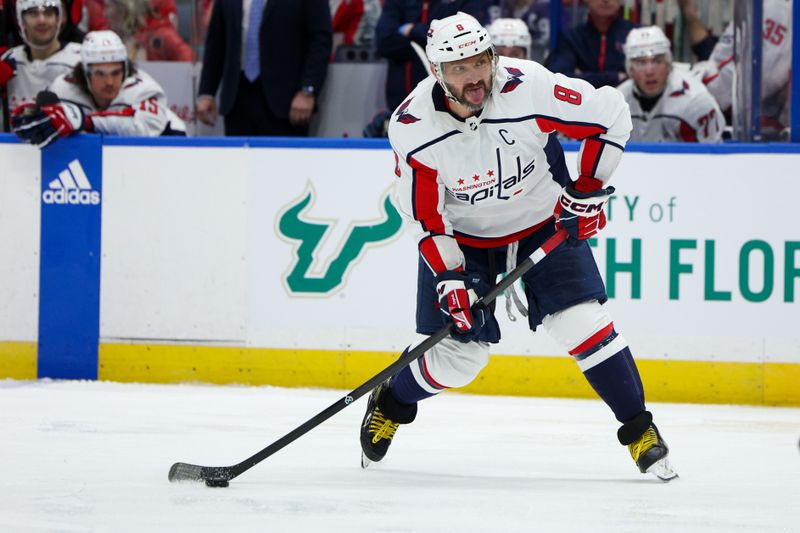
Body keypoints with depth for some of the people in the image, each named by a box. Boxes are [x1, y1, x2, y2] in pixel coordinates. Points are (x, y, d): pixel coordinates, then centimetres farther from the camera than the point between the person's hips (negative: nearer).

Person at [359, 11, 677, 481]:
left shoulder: (530, 88, -29)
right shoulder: (411, 127, -24)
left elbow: (611, 114, -16)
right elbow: (424, 213, -14)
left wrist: (587, 190, -14)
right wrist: (449, 276, -22)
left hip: (545, 223, 0)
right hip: (460, 236, 0)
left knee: (581, 320, -15)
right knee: (459, 353, -2)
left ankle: (639, 430, -1)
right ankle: (390, 405, 29)